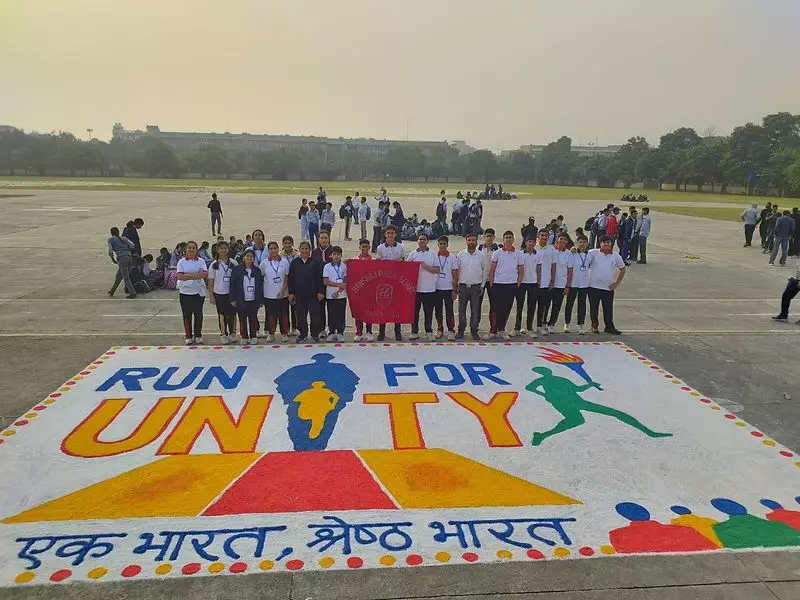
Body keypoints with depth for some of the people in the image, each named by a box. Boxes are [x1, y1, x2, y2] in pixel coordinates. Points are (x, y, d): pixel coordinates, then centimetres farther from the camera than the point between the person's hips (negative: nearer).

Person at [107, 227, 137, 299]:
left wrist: (113, 259, 11)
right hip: (129, 257, 6)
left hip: (122, 258, -6)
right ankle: (112, 291, 31)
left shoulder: (111, 239, 7)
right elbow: (132, 245, 5)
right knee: (118, 276, 19)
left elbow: (110, 251, -3)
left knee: (126, 278, -1)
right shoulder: (123, 238, 20)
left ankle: (132, 293, -5)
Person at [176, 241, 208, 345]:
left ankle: (198, 335, 18)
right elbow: (180, 276, -10)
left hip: (198, 291, 0)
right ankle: (188, 336, 14)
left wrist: (188, 275, -17)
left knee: (198, 314, 6)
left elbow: (205, 274, -11)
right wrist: (196, 275, -14)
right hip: (185, 292, 0)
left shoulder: (200, 261, 4)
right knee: (187, 315, 4)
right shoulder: (181, 262, 2)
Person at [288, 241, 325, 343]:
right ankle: (303, 334, 19)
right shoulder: (295, 263, 4)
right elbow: (291, 279, 6)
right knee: (301, 315, 7)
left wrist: (320, 292, -5)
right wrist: (291, 292, 2)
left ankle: (315, 334, 14)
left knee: (315, 313, 2)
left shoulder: (315, 262, 0)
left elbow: (319, 278, 0)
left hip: (313, 294, -1)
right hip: (300, 294, 2)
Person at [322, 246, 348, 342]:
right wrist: (339, 285, -14)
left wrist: (338, 291, -12)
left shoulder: (344, 266, 1)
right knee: (331, 315, 6)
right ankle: (332, 333, 16)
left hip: (342, 295, 0)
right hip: (330, 295, 0)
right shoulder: (327, 267, -1)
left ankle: (340, 333, 14)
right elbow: (325, 282, -7)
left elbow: (345, 282, 0)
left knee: (341, 314, 4)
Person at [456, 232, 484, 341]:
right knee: (462, 310, 4)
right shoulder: (460, 255, 3)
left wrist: (482, 286, 2)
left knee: (475, 311, 4)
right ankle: (461, 331, 14)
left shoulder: (481, 255, 2)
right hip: (463, 286, 0)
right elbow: (456, 271, 7)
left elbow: (484, 271, 6)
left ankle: (474, 331, 13)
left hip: (476, 286, 0)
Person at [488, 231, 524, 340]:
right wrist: (491, 283, -1)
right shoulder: (497, 253, 3)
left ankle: (501, 329, 15)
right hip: (498, 283, -2)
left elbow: (521, 270, 10)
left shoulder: (518, 254, 7)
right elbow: (492, 269, 5)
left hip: (512, 284, 2)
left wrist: (518, 284, 3)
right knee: (497, 308, -2)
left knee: (507, 308, 6)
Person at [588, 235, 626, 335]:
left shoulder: (615, 256, 5)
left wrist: (617, 283, 8)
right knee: (594, 308, 8)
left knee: (608, 309, 5)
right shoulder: (593, 253, -5)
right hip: (594, 286, -2)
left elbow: (622, 269, 15)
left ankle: (609, 327, 18)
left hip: (608, 288, 2)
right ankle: (595, 326, 24)